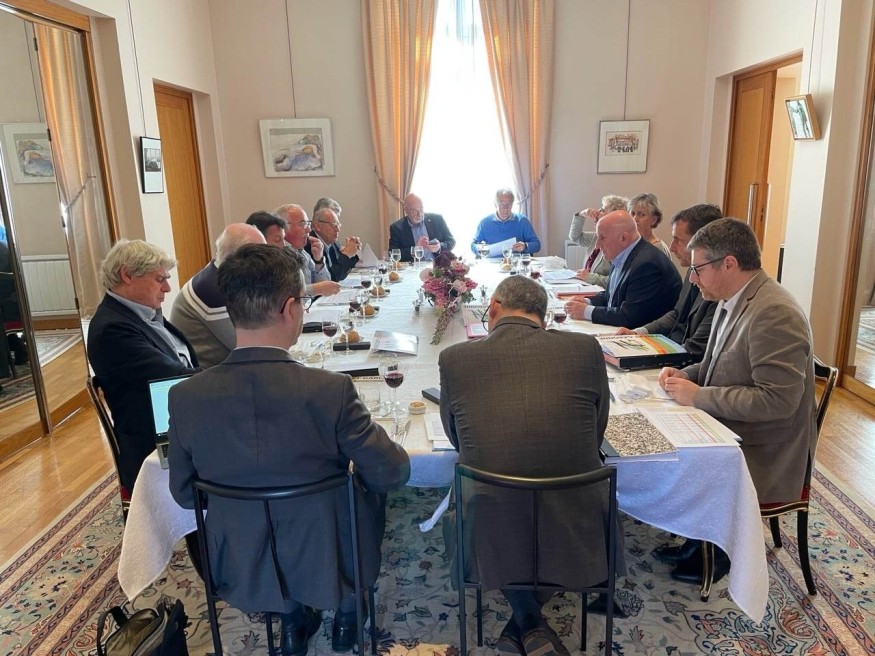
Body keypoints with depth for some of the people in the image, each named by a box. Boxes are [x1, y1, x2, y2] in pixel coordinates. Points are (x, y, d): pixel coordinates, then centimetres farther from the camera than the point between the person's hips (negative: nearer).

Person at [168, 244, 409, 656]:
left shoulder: (185, 397, -17)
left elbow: (184, 494, -3)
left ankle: (292, 621, 39)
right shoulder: (330, 390, -27)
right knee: (373, 488, 27)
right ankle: (346, 615, 40)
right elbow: (394, 473, -15)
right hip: (329, 566, -2)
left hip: (240, 570, 3)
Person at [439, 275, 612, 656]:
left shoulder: (454, 358, -8)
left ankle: (528, 622, 31)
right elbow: (596, 435, 7)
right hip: (576, 540, 0)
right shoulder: (585, 348, -7)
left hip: (492, 543, 0)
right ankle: (527, 626, 33)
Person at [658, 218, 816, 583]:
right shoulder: (732, 301, 4)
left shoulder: (774, 314, -25)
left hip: (763, 456, -9)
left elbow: (777, 399, -29)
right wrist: (687, 375, -1)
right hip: (731, 434, 9)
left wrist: (698, 396, -24)